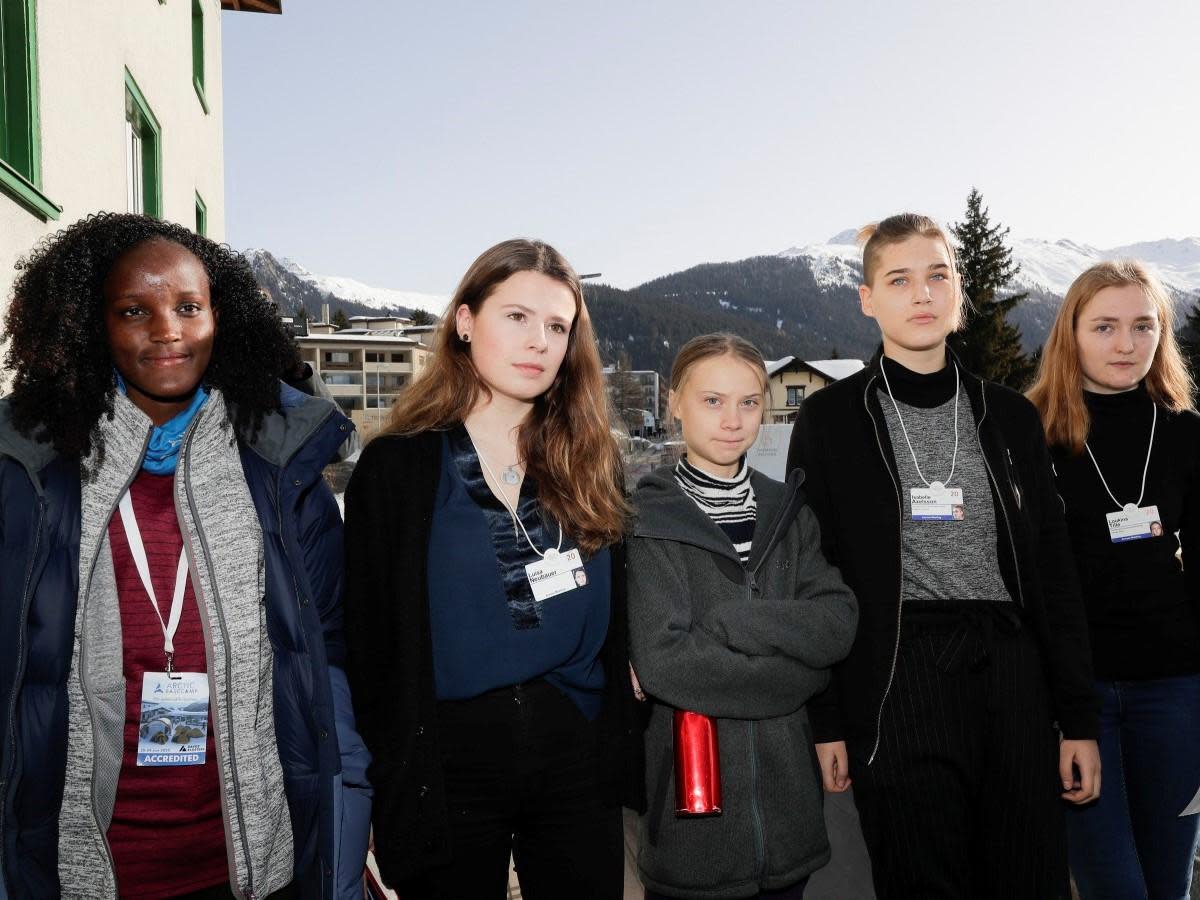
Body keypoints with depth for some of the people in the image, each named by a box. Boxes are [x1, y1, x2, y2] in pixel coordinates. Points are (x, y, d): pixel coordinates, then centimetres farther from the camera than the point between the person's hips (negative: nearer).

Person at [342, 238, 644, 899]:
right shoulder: (397, 467, -3)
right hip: (448, 764, -2)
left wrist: (621, 754, 2)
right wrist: (393, 776, -6)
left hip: (575, 760, 3)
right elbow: (369, 641, -4)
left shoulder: (591, 466, 5)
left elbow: (616, 627, 8)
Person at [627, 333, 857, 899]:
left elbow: (839, 624, -6)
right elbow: (661, 661, -19)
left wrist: (727, 620, -18)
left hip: (785, 793, 4)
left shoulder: (786, 512, 7)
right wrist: (799, 673, -13)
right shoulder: (648, 518, -7)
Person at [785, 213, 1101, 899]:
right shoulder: (831, 419, 0)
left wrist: (1079, 717, 5)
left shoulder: (1010, 416, 10)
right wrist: (825, 720, -5)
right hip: (896, 683, -3)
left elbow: (1054, 571, 9)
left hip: (1014, 680, 3)